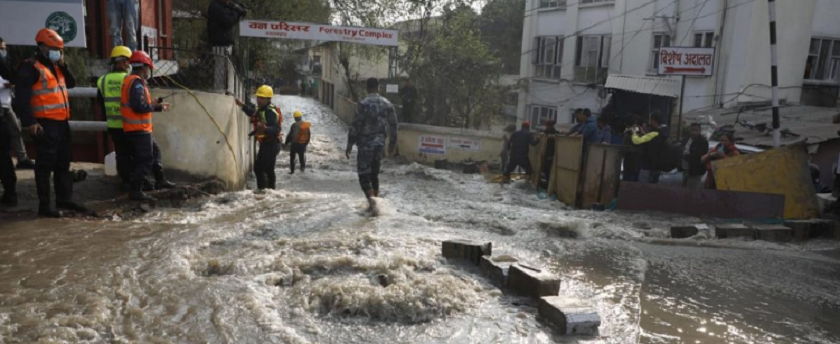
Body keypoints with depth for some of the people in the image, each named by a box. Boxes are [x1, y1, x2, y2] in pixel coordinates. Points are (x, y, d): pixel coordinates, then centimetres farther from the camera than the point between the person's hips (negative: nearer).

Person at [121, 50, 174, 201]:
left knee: (154, 152, 23)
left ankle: (160, 180, 34)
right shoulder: (137, 82, -17)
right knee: (145, 160, -8)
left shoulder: (130, 80, 16)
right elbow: (138, 106, -26)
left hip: (136, 128, 11)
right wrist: (153, 105, -10)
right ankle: (136, 191, -7)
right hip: (139, 129, -11)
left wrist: (158, 107, 23)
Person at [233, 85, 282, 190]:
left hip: (270, 144, -11)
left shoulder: (271, 112, -22)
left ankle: (262, 189, -10)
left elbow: (275, 129, -33)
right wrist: (243, 105, 26)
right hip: (268, 144, 11)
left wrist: (265, 128, -51)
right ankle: (271, 189, 30)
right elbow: (253, 113, 32)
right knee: (269, 169, 19)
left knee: (258, 168, -13)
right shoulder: (260, 109, 9)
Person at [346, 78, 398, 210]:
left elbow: (356, 126, -13)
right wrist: (392, 143, 19)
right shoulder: (387, 103, 4)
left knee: (363, 174, -1)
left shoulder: (363, 104, -13)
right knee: (374, 173, 18)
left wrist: (349, 145, -6)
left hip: (365, 144, -5)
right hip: (380, 143, 5)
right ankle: (376, 199, 23)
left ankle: (371, 199, -21)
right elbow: (393, 125, 8)